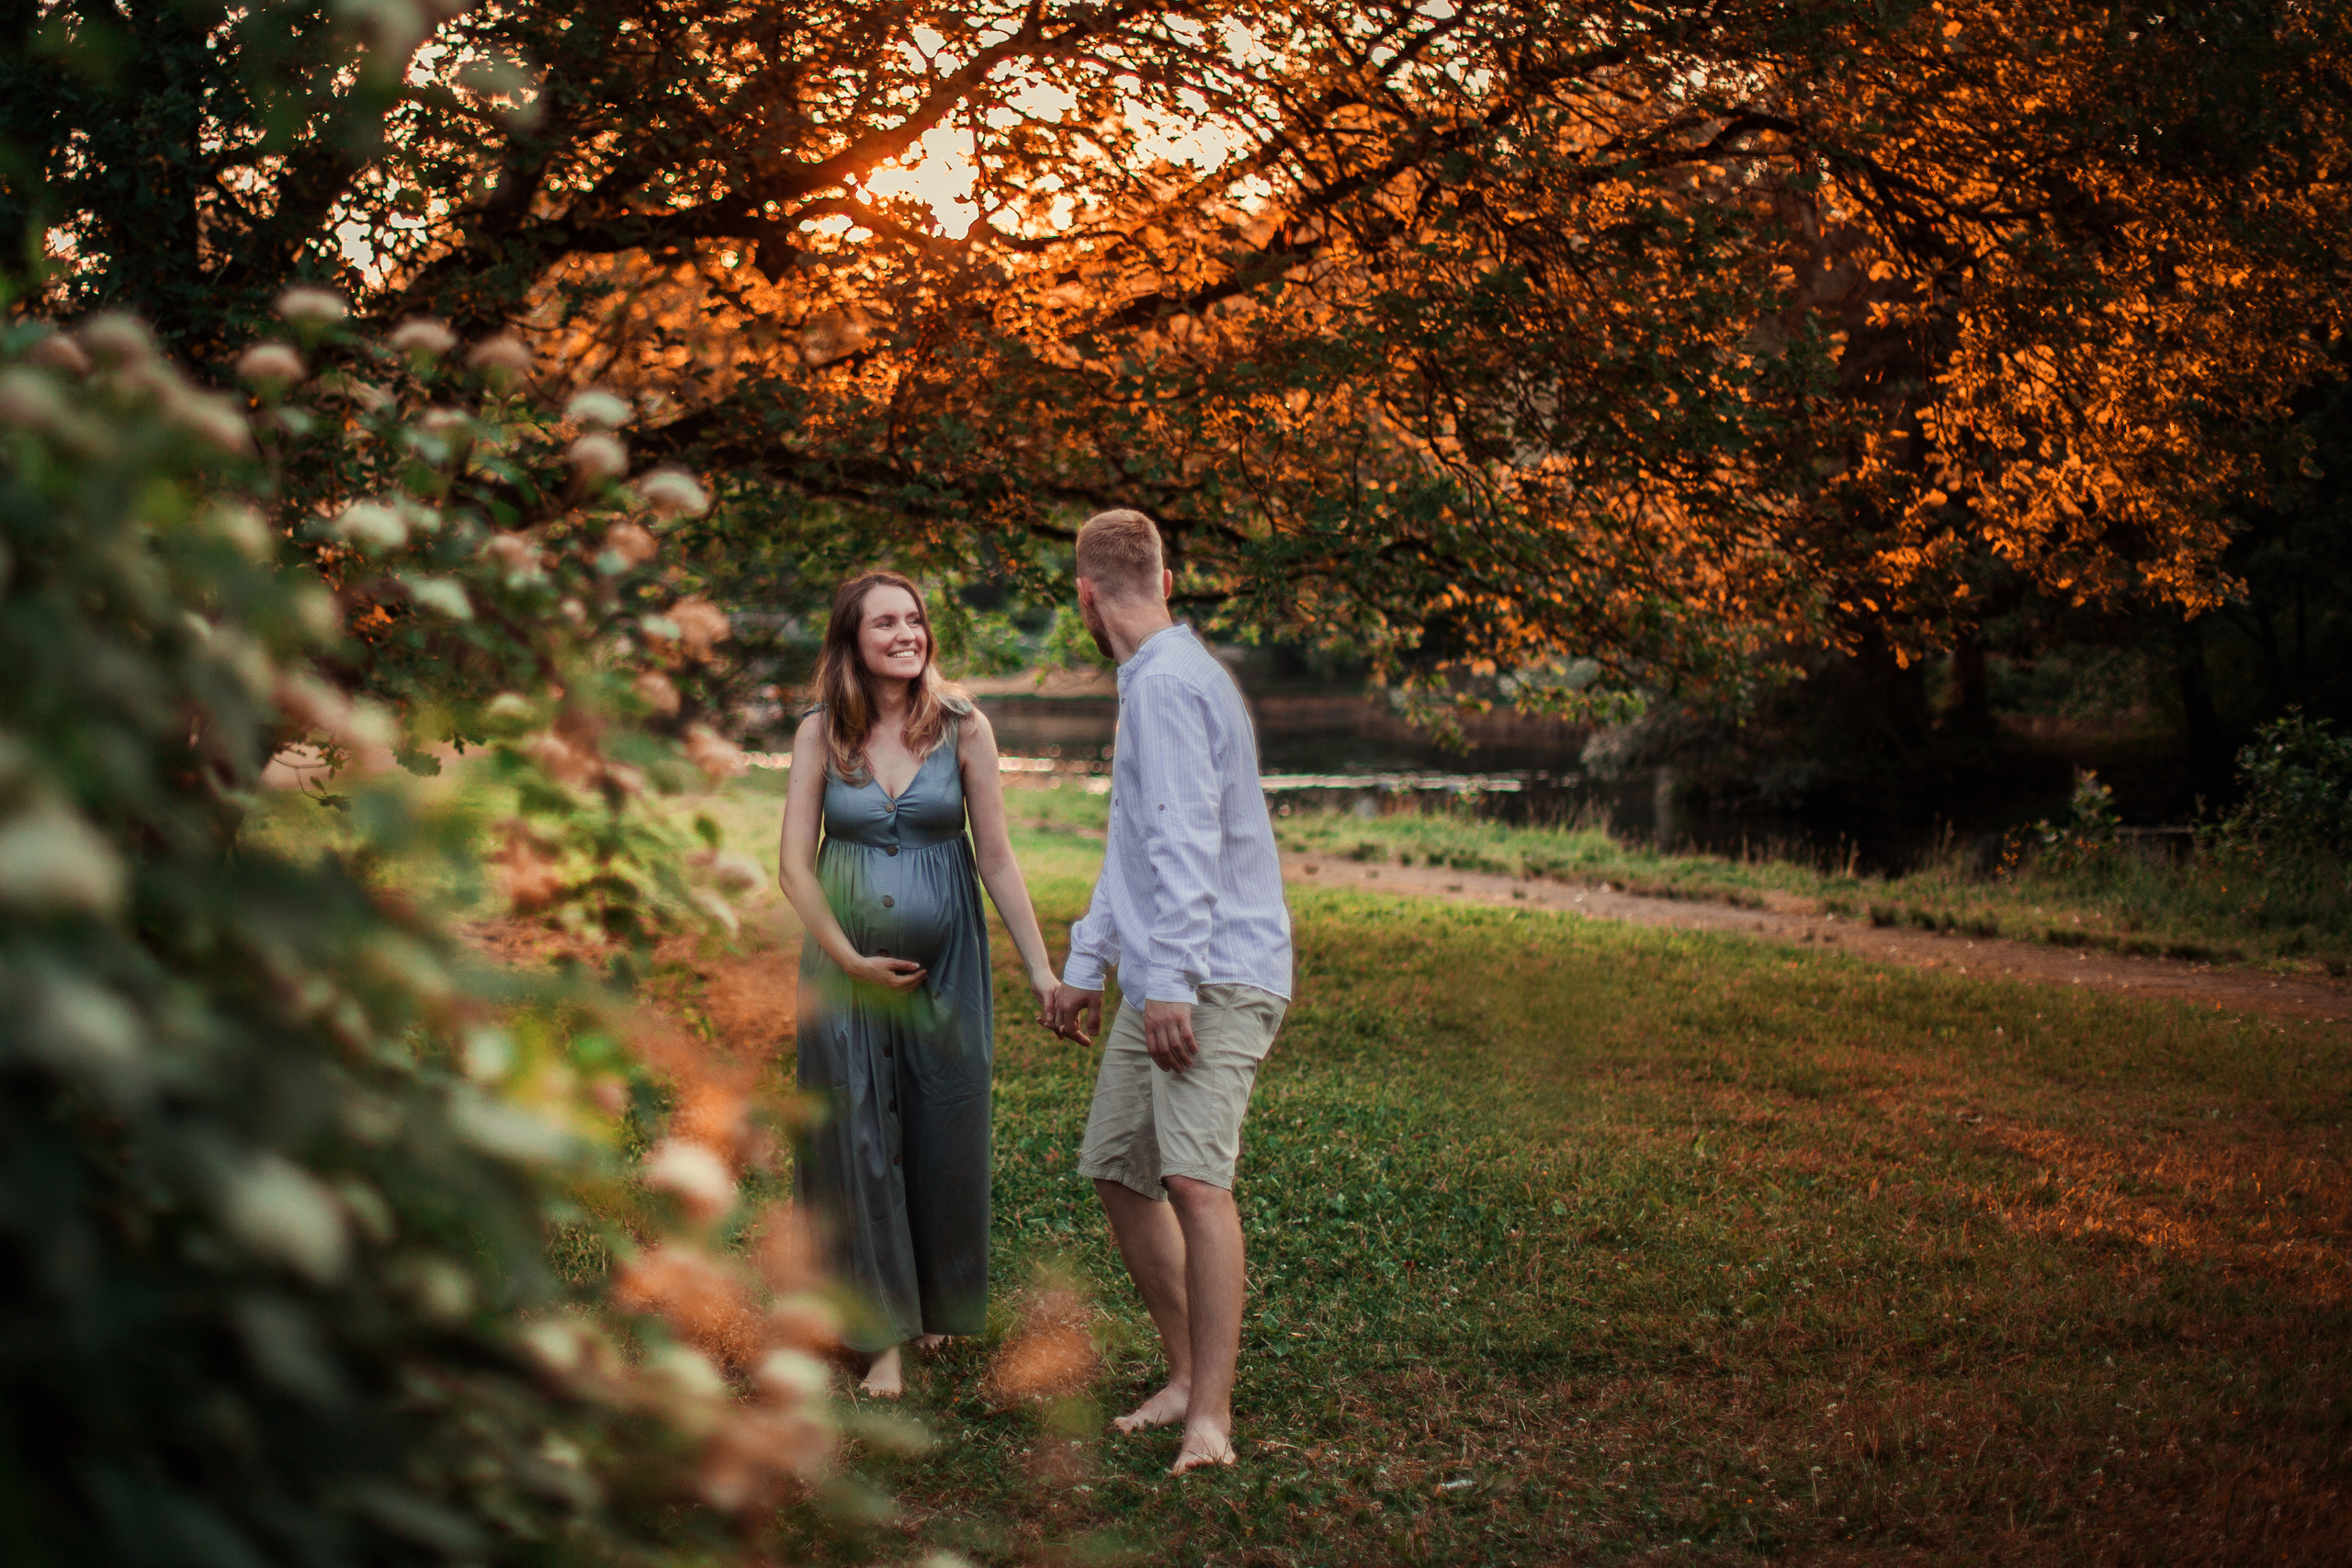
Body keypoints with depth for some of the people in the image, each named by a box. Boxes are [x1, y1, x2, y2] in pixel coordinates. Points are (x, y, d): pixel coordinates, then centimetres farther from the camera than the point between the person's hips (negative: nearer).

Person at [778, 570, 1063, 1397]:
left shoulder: (962, 727, -3)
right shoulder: (821, 734, -2)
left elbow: (998, 858, -3)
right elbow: (796, 865, -1)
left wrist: (1042, 972, -5)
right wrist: (850, 959, -9)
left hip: (945, 961, 0)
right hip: (845, 966, 0)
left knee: (946, 1136, 8)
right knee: (859, 1138, 1)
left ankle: (939, 1305, 30)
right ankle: (884, 1336, 11)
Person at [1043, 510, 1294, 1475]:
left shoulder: (1169, 682, -11)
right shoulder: (1150, 682, 22)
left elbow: (1185, 844, -20)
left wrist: (1169, 981, -25)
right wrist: (1085, 967, 31)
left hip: (1216, 977, -10)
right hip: (1156, 982, 10)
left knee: (1194, 1175, -20)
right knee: (1119, 1171, 10)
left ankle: (1211, 1418, -23)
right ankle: (1188, 1375, 19)